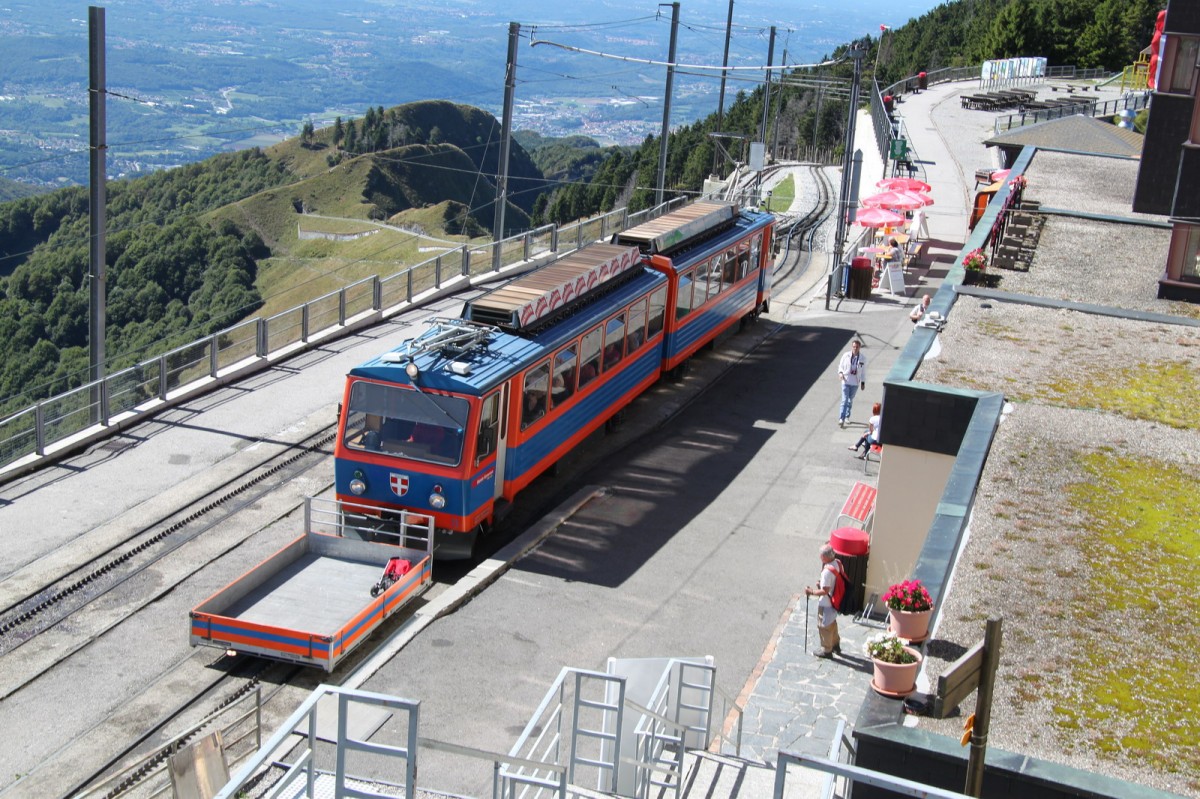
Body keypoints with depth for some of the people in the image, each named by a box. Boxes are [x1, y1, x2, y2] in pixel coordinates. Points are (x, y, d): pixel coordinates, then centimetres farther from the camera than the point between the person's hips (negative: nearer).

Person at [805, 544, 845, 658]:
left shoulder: (827, 571, -33)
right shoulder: (837, 563, -6)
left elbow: (825, 591, -29)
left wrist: (811, 592, -17)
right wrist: (822, 583, 4)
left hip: (826, 604, -9)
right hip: (834, 601, 9)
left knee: (824, 626, 11)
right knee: (832, 623, 27)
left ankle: (826, 650, 26)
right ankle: (836, 645, 43)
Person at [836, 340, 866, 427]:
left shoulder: (862, 359, -4)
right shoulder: (846, 356, -8)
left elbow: (863, 371, 5)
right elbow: (840, 366, 4)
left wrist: (863, 382, 5)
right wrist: (840, 373, -15)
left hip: (855, 383, 2)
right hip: (845, 381, -2)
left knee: (850, 400, 16)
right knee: (844, 400, -10)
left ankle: (847, 417, 31)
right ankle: (841, 419, -12)